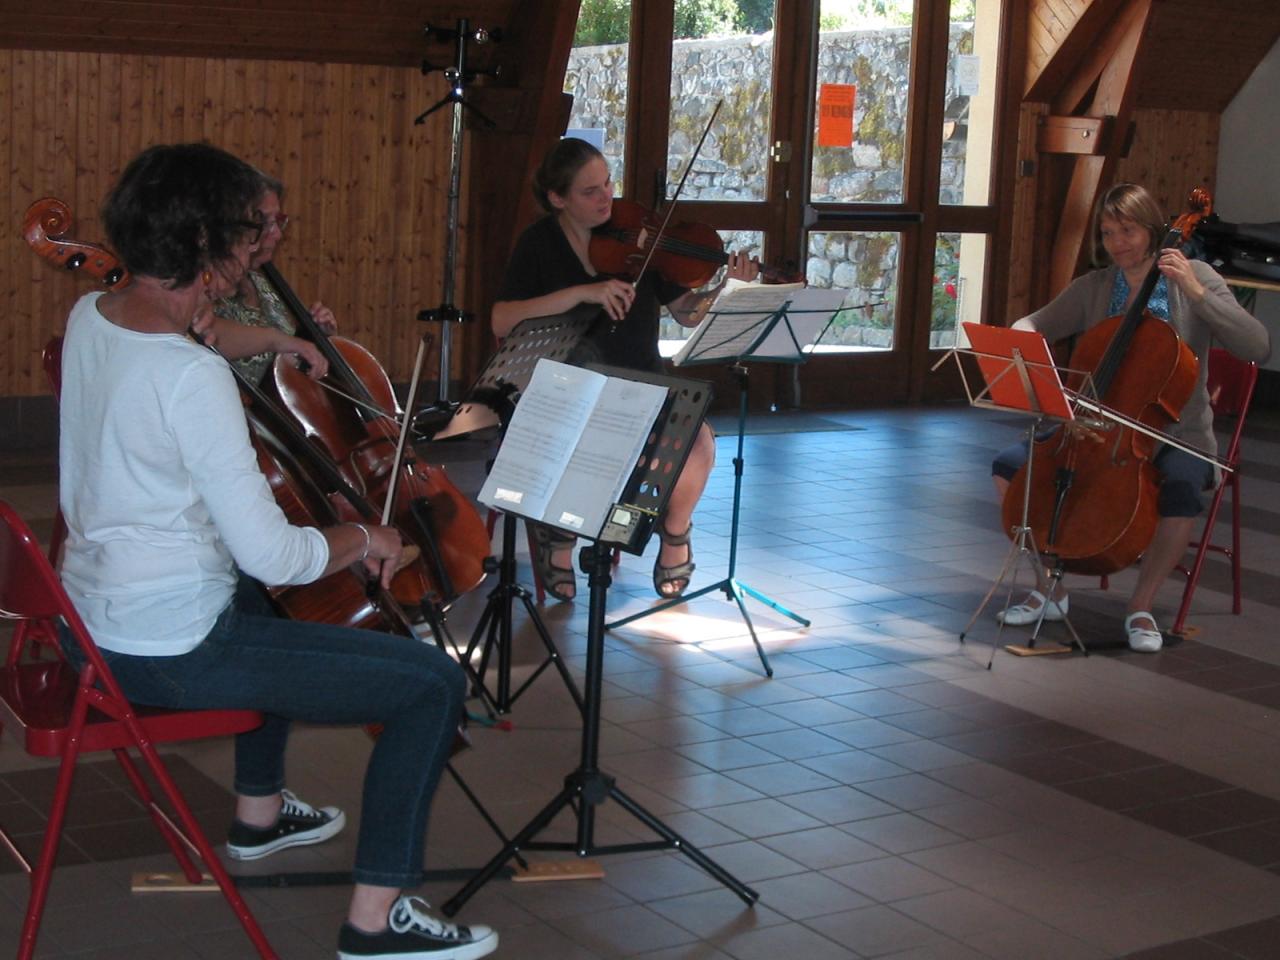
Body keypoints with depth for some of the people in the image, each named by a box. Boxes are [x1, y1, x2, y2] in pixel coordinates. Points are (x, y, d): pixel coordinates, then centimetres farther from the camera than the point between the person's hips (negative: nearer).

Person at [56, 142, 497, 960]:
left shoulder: (90, 317, 1)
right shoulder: (194, 377, -26)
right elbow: (273, 555, -25)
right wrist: (361, 541, -6)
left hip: (93, 617, 10)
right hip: (172, 653, -10)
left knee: (268, 604, 40)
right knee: (433, 682, -8)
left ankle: (259, 813, 50)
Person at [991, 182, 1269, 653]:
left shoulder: (1195, 278, -5)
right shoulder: (1093, 288, 5)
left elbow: (1257, 347, -15)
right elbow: (1031, 326, 3)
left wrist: (1197, 293, -22)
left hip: (1176, 436, -4)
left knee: (1180, 491, -38)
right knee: (1010, 465, -13)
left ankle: (1142, 605, -12)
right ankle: (1051, 588, 4)